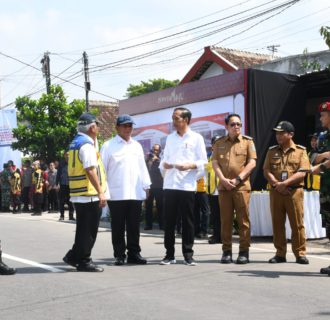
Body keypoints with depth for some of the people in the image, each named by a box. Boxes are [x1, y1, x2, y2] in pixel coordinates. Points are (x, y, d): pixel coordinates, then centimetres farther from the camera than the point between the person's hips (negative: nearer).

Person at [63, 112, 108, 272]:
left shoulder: (76, 143, 16)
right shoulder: (87, 144, -15)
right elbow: (90, 170, -21)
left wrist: (95, 148, 23)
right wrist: (101, 192, -21)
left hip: (78, 194, 10)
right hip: (89, 194, -10)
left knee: (84, 228, 18)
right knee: (88, 230, -1)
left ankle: (73, 256, 22)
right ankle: (84, 261, 7)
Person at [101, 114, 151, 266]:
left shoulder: (137, 146, 16)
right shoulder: (108, 146, 2)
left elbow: (142, 167, 18)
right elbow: (102, 168, -1)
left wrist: (146, 186, 11)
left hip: (136, 193, 4)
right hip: (116, 194, -4)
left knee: (134, 226, 8)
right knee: (118, 227, 3)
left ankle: (134, 253, 16)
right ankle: (119, 255, 12)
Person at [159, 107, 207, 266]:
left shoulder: (196, 138, 3)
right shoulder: (170, 138, 16)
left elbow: (203, 161, 1)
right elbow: (165, 158, 18)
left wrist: (190, 165, -15)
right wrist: (163, 164, -4)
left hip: (187, 186, -4)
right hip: (169, 185, 4)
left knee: (187, 221, 2)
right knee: (169, 221, 4)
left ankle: (188, 255, 10)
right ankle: (169, 254, 13)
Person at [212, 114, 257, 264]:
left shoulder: (247, 141, 5)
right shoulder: (219, 143, 12)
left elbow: (252, 163, -2)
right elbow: (215, 163, 6)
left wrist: (237, 179, -10)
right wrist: (223, 179, -9)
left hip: (242, 186, -2)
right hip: (224, 186, 2)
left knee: (243, 219, -2)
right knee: (225, 220, 4)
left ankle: (244, 251, 4)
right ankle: (226, 251, 11)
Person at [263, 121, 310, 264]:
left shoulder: (301, 151, 3)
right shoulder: (272, 151, 13)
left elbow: (302, 173, -8)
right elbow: (266, 170, 4)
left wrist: (285, 183, -17)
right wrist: (276, 183, -13)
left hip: (294, 191, -3)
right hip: (276, 192, 3)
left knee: (297, 224, -2)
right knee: (277, 223, 5)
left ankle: (300, 254, 5)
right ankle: (280, 254, 12)